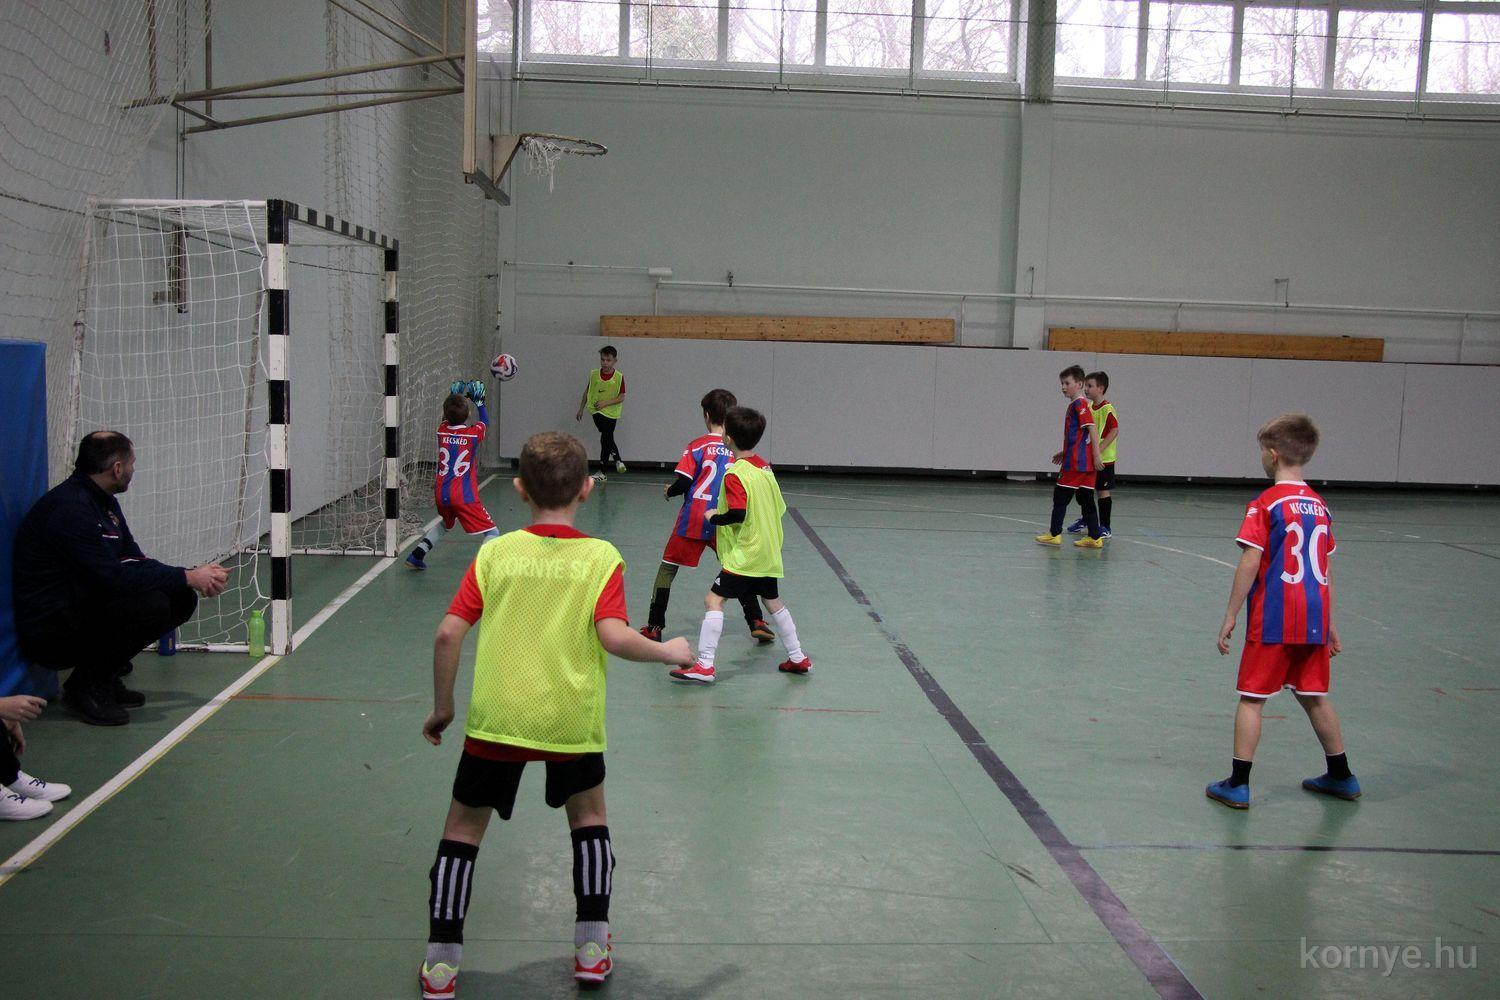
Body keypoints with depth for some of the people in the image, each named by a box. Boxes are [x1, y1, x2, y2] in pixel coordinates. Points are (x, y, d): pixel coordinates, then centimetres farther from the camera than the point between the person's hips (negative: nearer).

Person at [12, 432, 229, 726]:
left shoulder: (103, 502, 11)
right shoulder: (70, 508, -22)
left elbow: (135, 561, 11)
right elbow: (114, 577, -26)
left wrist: (196, 576, -4)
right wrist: (187, 577, -18)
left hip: (81, 607, 10)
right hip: (48, 633, -10)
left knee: (182, 599, 2)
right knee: (152, 605, -29)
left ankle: (106, 676, 11)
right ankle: (86, 686, -8)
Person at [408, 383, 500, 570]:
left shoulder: (442, 430, 2)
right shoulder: (474, 433, -7)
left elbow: (447, 420, 28)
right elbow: (485, 422, 17)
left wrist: (455, 399, 34)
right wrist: (479, 402, 28)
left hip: (441, 493, 6)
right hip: (464, 495, -6)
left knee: (446, 524, 34)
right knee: (492, 532, -4)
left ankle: (416, 554, 30)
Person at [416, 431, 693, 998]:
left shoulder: (495, 553, 0)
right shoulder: (601, 557, -5)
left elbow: (448, 634, -5)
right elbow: (614, 637, -17)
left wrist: (442, 707, 8)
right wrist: (669, 651, 1)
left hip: (495, 718, 0)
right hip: (572, 720, 0)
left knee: (463, 827, 16)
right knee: (588, 814, 24)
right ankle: (592, 950, 25)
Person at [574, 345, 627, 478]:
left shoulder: (619, 377, -9)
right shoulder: (594, 374, -2)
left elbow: (621, 397, -9)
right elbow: (587, 391, 11)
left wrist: (605, 403, -20)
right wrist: (581, 409, 14)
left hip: (611, 412, -1)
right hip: (597, 411, 1)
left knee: (606, 440, 4)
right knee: (607, 438, -11)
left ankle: (601, 471, 14)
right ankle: (617, 460, 5)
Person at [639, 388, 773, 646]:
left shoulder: (697, 446, -6)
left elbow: (683, 483, -11)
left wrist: (668, 491, 10)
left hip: (694, 520, -2)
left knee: (668, 567, 11)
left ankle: (654, 626, 10)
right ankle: (756, 622, 11)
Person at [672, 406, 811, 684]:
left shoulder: (735, 474, -17)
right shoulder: (765, 467, 8)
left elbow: (737, 514, -26)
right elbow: (779, 507, 15)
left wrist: (714, 518, -10)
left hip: (744, 555, -9)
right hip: (768, 552, 9)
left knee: (714, 600, -7)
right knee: (773, 601, 22)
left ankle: (704, 665, -12)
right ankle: (798, 658, 32)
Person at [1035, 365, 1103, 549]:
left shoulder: (1079, 404, -11)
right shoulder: (1075, 405, 18)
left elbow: (1092, 429, -19)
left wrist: (1096, 454, -22)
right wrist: (1064, 452, 27)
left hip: (1076, 462, -9)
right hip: (1085, 462, 9)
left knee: (1061, 496, -1)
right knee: (1087, 500, 9)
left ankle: (1054, 534, 4)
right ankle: (1094, 538, 9)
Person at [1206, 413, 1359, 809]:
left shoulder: (1264, 505, -10)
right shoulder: (1319, 505, 9)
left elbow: (1249, 566, -14)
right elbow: (1326, 571, 13)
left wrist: (1230, 617, -8)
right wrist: (1330, 624, 20)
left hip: (1274, 620, -6)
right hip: (1314, 620, 6)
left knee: (1252, 697, 2)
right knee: (1314, 696, 19)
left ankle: (1238, 784, 4)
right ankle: (1341, 776, 29)